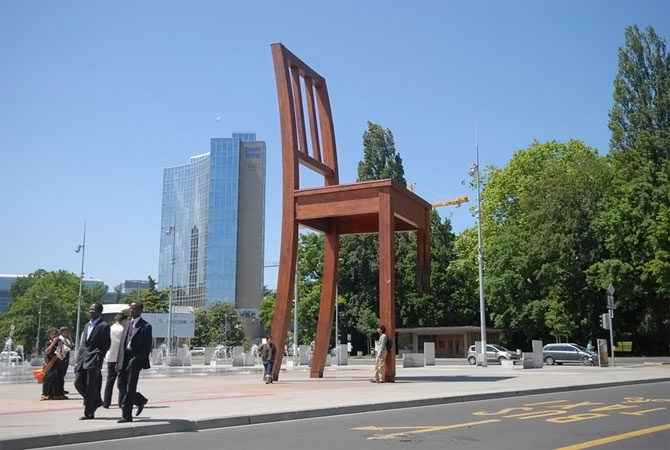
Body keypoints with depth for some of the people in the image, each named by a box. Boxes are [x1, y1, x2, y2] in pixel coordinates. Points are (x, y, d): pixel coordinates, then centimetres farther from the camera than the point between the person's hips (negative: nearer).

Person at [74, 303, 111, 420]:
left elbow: (106, 345, -9)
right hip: (83, 359, 8)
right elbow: (82, 343, 20)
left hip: (93, 361, -8)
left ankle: (89, 413, 7)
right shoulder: (87, 325, 19)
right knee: (78, 382, 3)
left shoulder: (104, 326, -6)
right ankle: (96, 401, 21)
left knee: (91, 387, -3)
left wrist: (98, 358, -15)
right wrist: (79, 358, 12)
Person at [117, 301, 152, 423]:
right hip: (124, 358, 7)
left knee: (129, 388, -5)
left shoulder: (145, 326, -5)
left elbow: (147, 347, -9)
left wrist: (138, 360, -16)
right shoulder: (128, 324, 16)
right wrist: (118, 361, 11)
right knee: (122, 385, 7)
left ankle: (126, 415, 1)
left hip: (135, 359, -7)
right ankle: (140, 400, 28)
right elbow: (122, 343, 16)